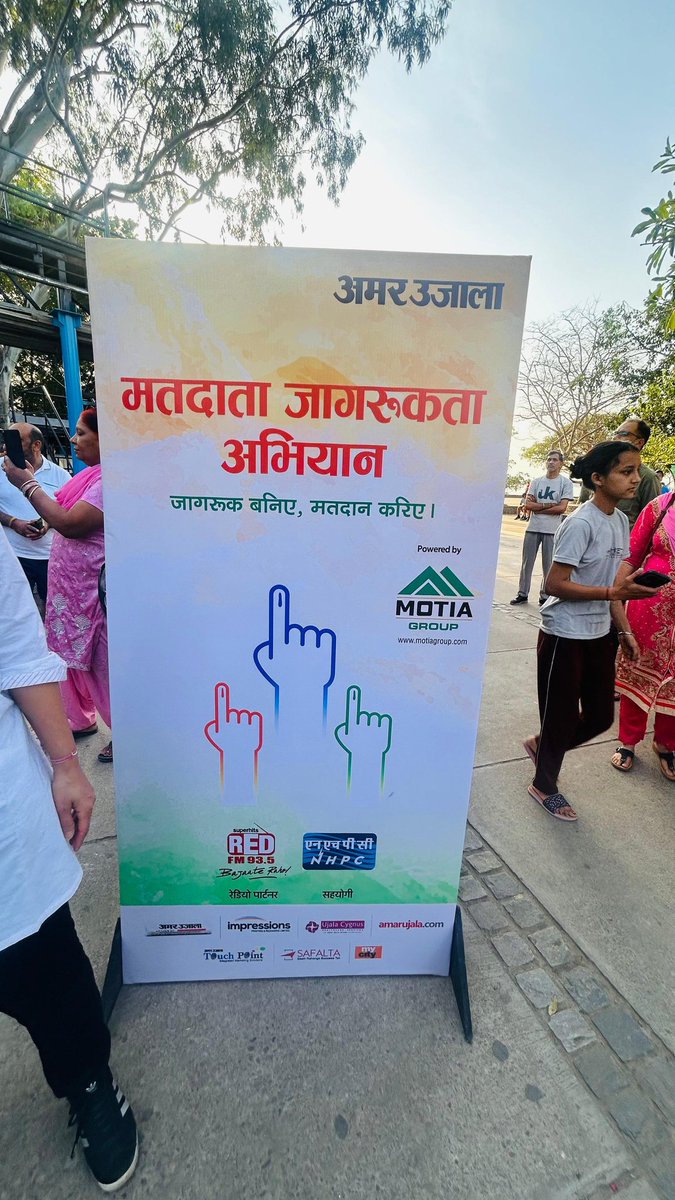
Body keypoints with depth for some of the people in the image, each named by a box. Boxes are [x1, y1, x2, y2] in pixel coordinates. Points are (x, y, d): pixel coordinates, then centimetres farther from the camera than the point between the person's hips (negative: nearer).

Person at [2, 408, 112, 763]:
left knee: (103, 661, 1)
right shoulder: (90, 474, 12)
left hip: (93, 588, -10)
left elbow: (70, 523, -23)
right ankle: (81, 719, 37)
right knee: (72, 652, 19)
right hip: (69, 581, 10)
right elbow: (65, 513, 17)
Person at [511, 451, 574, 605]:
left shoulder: (565, 483, -1)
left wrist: (537, 508, -8)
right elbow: (528, 505, -1)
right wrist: (548, 505, -12)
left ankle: (545, 596, 15)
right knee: (527, 562, 7)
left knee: (548, 565, 4)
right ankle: (522, 594, 16)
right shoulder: (536, 481, 9)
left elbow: (562, 507, -11)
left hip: (552, 530, -3)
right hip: (533, 528, 3)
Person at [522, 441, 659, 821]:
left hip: (600, 635, 8)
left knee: (600, 716, 16)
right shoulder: (581, 524, -19)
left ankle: (541, 744, 41)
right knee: (562, 715, 7)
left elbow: (611, 583, 11)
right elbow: (555, 584, -22)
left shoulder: (621, 520, 6)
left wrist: (625, 631, 10)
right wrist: (615, 592, -28)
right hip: (565, 636, -8)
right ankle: (545, 786, 31)